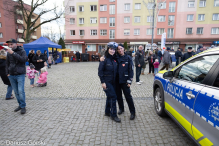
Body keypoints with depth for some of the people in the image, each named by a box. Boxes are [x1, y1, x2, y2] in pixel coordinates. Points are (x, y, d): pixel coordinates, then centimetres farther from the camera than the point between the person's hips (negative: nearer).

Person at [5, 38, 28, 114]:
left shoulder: (22, 51, -3)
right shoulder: (9, 53, 10)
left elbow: (23, 59, -21)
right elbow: (7, 63, 19)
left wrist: (13, 53, -24)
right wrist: (7, 73, 10)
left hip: (20, 75, -5)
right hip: (11, 75, 5)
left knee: (21, 91, -9)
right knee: (16, 92, 9)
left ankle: (23, 106, 2)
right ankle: (20, 105, 21)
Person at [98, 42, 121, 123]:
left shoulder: (114, 59, 7)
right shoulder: (104, 59, -12)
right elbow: (100, 71, -13)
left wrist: (116, 80, 7)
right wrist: (102, 82, -17)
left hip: (113, 82, 7)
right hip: (107, 82, -6)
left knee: (110, 96, 16)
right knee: (113, 97, -7)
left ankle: (107, 112, 33)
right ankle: (113, 115, 8)